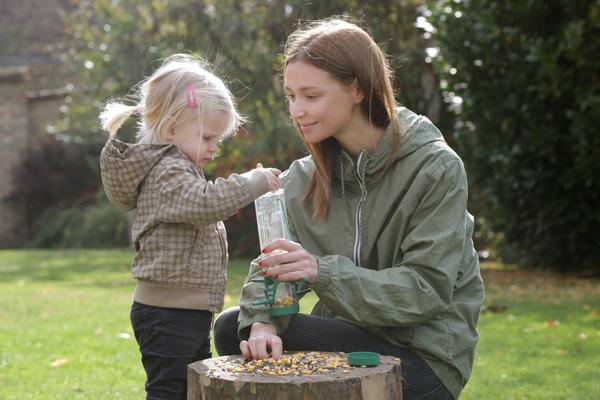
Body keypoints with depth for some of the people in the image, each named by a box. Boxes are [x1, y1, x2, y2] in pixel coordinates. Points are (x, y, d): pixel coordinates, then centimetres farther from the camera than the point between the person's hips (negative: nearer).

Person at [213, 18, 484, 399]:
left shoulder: (436, 168, -15)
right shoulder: (302, 178, 2)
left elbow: (427, 289, -20)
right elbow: (272, 267, -1)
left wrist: (322, 271, -32)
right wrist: (262, 321, -24)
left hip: (424, 357, -5)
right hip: (349, 339, 6)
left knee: (282, 335, -21)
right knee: (231, 326, -9)